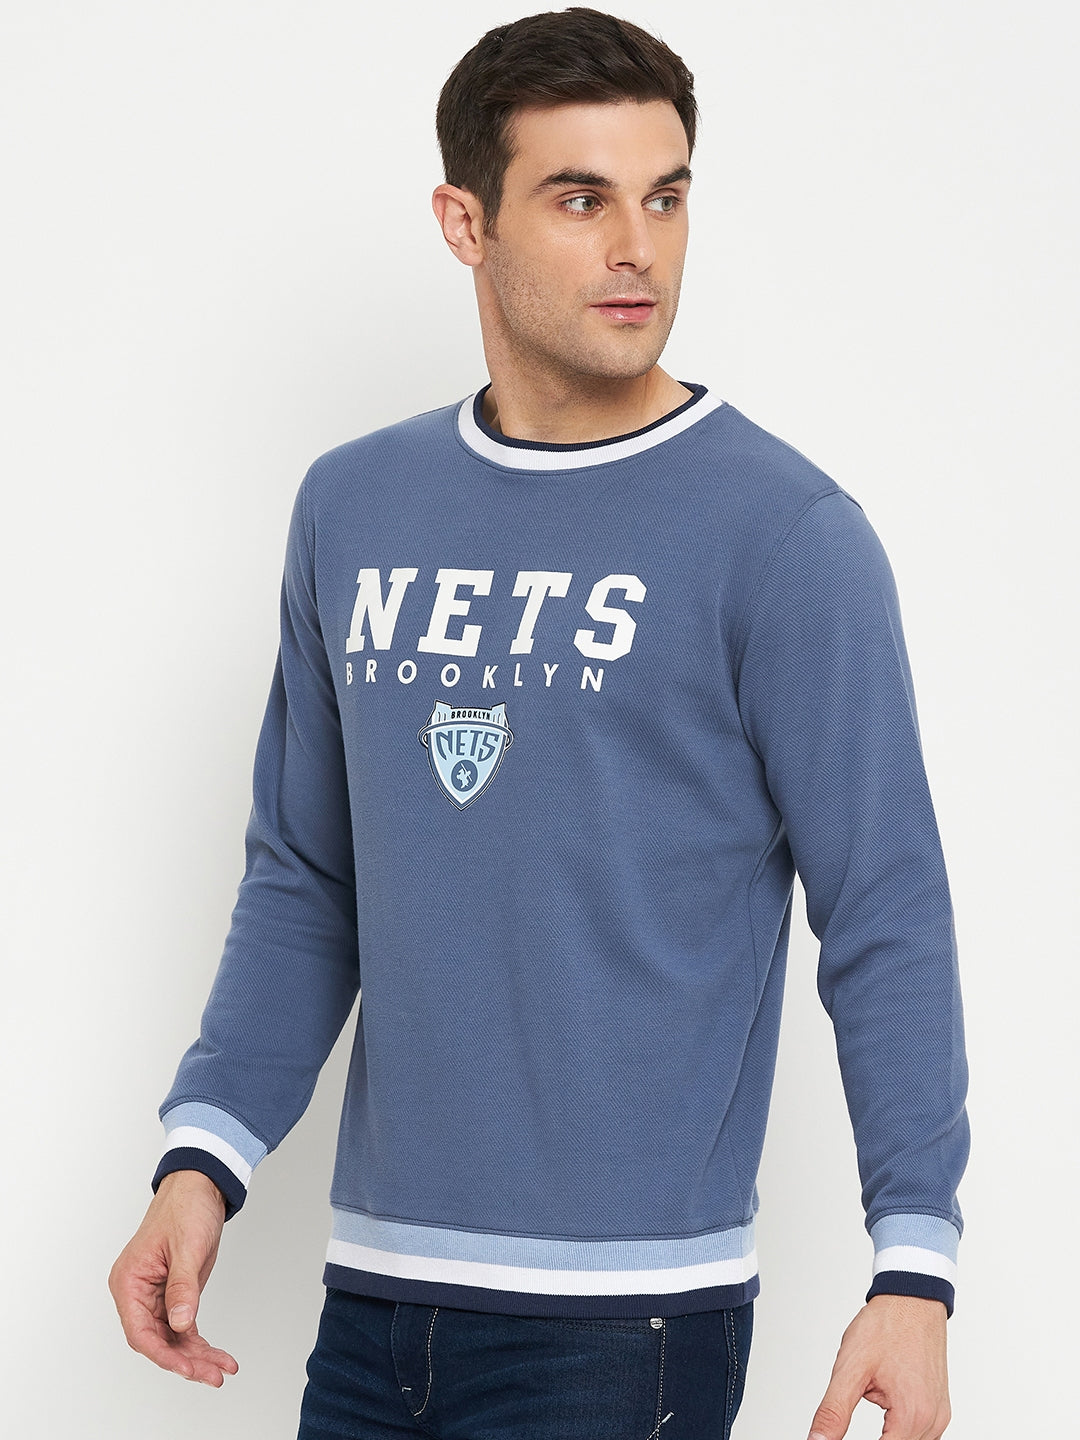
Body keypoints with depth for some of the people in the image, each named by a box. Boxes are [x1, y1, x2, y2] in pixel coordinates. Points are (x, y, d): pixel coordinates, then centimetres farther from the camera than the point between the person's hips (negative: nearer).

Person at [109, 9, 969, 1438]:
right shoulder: (354, 506, 9)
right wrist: (204, 1156, 1)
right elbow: (304, 883, 14)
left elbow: (885, 925, -8)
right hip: (376, 1290, 5)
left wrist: (915, 1266, -17)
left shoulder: (785, 535, -7)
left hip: (625, 1316, -5)